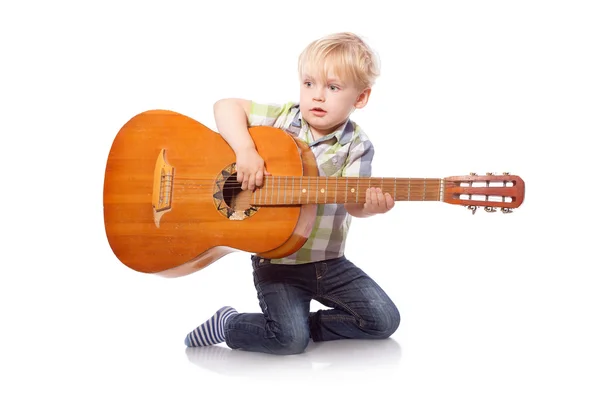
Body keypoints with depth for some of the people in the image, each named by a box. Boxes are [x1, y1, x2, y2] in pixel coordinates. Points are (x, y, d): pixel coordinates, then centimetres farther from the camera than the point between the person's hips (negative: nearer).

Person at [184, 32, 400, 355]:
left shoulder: (356, 146, -5)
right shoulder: (284, 118, -5)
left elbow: (351, 201, -19)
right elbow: (226, 106, -9)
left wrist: (370, 205, -44)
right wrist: (246, 151, -25)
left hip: (328, 261, 3)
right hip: (277, 262, -3)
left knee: (384, 320, -5)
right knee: (290, 338, -18)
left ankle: (306, 325, 12)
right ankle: (228, 325, 8)